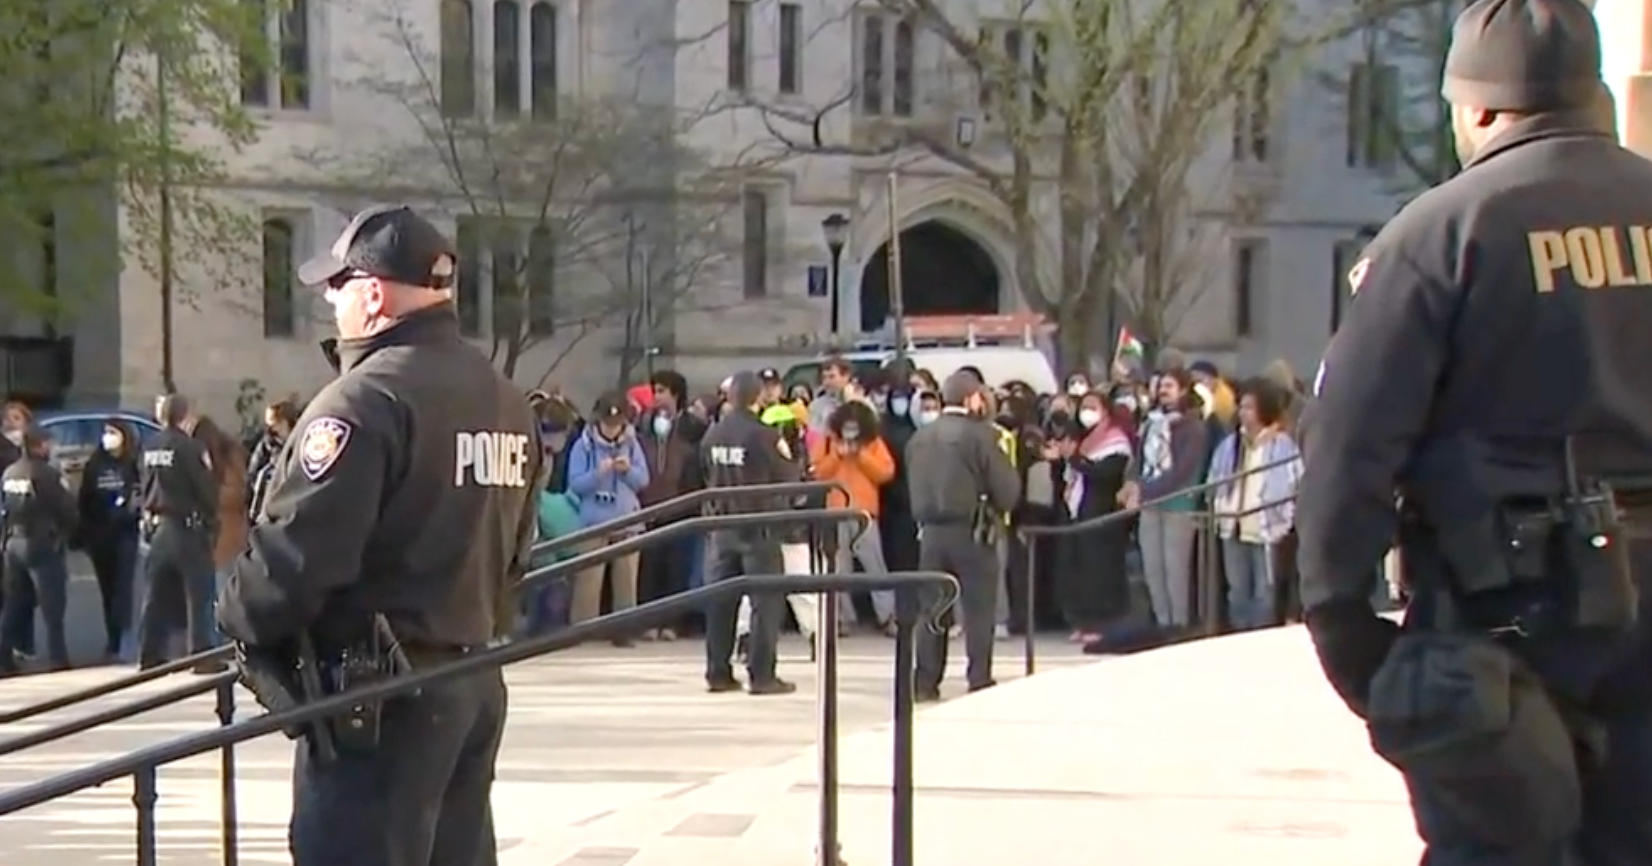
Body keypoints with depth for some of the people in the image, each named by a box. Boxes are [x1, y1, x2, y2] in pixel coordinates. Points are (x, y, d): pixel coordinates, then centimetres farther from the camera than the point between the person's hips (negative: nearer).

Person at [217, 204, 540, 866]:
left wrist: (243, 624, -2)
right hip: (474, 681, 9)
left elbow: (296, 550, -19)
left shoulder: (367, 398, -16)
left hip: (378, 692, -9)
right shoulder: (508, 402, 11)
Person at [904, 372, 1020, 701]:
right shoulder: (979, 435, -10)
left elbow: (914, 487, 11)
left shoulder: (919, 438, 6)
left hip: (931, 531, 5)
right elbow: (1007, 489, -10)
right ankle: (980, 683, 1)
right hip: (971, 531, -5)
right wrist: (996, 510, 8)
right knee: (979, 609, 2)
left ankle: (925, 682, 10)